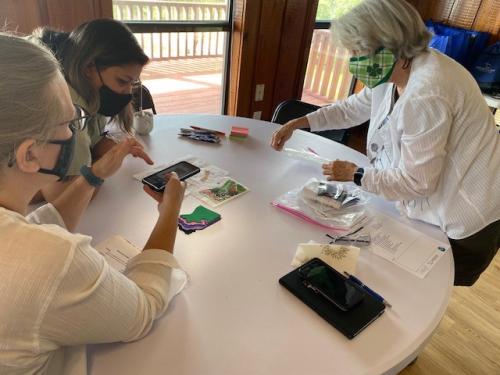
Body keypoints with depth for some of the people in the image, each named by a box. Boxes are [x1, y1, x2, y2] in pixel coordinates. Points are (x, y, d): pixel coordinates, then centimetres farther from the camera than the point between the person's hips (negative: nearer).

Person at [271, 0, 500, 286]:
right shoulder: (392, 72, -3)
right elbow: (354, 108, 11)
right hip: (434, 206, 8)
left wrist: (356, 175, -15)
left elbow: (415, 181, -28)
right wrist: (299, 123, 4)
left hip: (464, 221, -8)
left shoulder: (425, 94, -33)